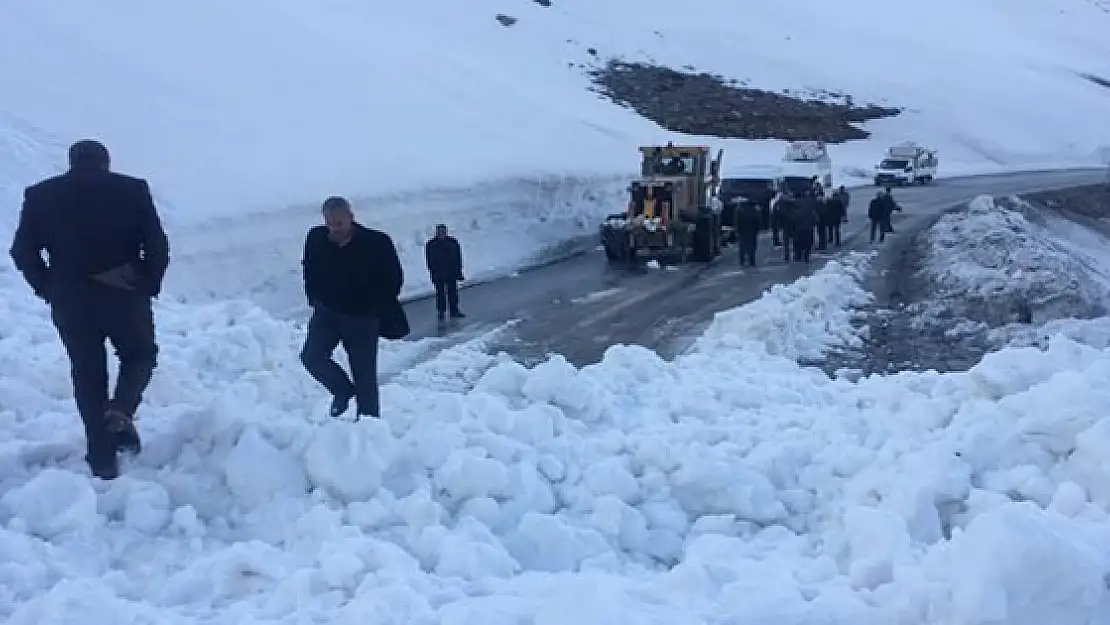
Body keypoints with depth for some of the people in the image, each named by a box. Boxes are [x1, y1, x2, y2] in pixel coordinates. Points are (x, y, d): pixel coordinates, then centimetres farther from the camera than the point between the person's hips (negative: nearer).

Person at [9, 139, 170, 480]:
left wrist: (49, 290, 12)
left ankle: (102, 459, 16)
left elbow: (23, 252, 2)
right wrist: (148, 286, 8)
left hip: (69, 302, 2)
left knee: (87, 373, 15)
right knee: (141, 355, 23)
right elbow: (158, 247, -5)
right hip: (125, 297, -1)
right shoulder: (133, 190, -2)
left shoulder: (40, 195, 4)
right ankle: (121, 412, -4)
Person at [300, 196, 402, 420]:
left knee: (365, 375, 1)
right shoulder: (316, 238, -6)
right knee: (311, 357, -14)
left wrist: (378, 310, -4)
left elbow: (394, 278, -3)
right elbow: (309, 271, 15)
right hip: (327, 313, 3)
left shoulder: (376, 243, -15)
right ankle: (343, 390, 12)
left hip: (363, 319, -3)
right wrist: (315, 300, 8)